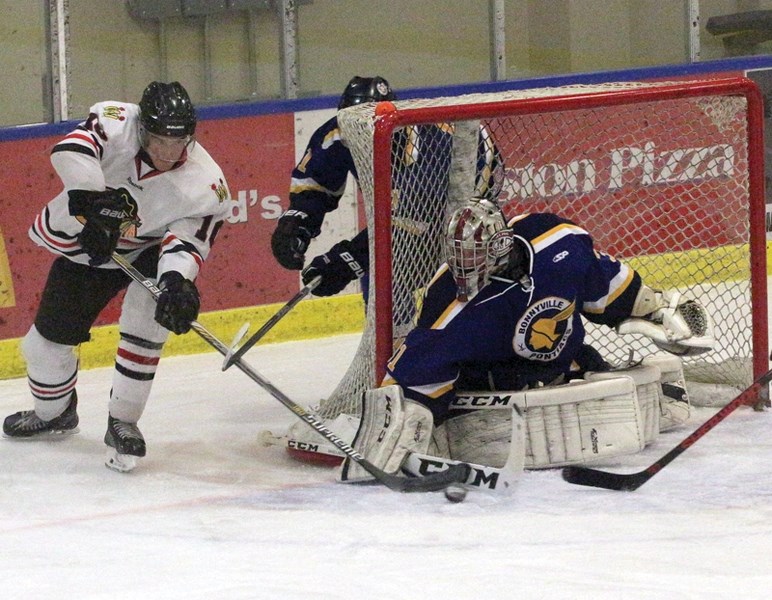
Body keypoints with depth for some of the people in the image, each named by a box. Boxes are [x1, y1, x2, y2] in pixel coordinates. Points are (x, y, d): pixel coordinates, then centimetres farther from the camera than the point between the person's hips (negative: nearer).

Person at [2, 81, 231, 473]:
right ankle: (54, 412, 39)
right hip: (82, 245, 1)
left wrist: (177, 282, -49)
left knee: (147, 321, -29)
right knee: (50, 338, 6)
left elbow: (188, 239, -29)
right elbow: (71, 149, -42)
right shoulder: (116, 124, -27)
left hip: (147, 251, -1)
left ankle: (122, 422, -14)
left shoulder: (205, 185, -25)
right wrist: (92, 204, -54)